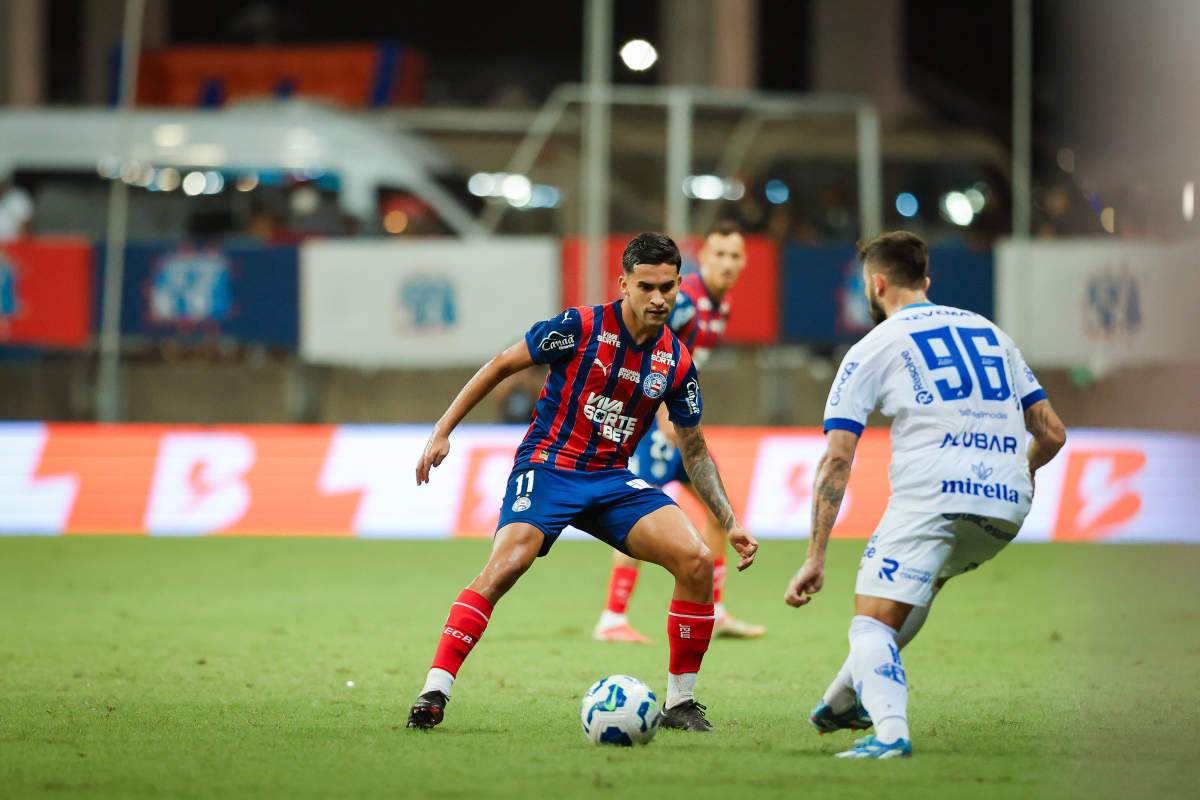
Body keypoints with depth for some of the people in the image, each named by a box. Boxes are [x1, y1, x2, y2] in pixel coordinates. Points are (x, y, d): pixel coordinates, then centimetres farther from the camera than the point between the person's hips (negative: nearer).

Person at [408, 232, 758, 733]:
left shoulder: (676, 362, 3)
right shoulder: (581, 327, -10)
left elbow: (694, 450, 14)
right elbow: (501, 366, -2)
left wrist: (730, 523, 8)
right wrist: (443, 432, -6)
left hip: (611, 480, 4)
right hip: (547, 466, -4)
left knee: (696, 560, -14)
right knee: (505, 565, -29)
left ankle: (679, 702, 0)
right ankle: (433, 695, -27)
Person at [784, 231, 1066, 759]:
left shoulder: (873, 349, 9)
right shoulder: (991, 333, 23)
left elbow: (837, 460, 2)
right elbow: (1052, 433, 21)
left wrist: (815, 558, 2)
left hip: (932, 496, -6)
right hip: (1008, 507, 6)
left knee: (873, 623, -4)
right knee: (924, 580, 32)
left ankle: (890, 730, -30)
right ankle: (845, 699, 39)